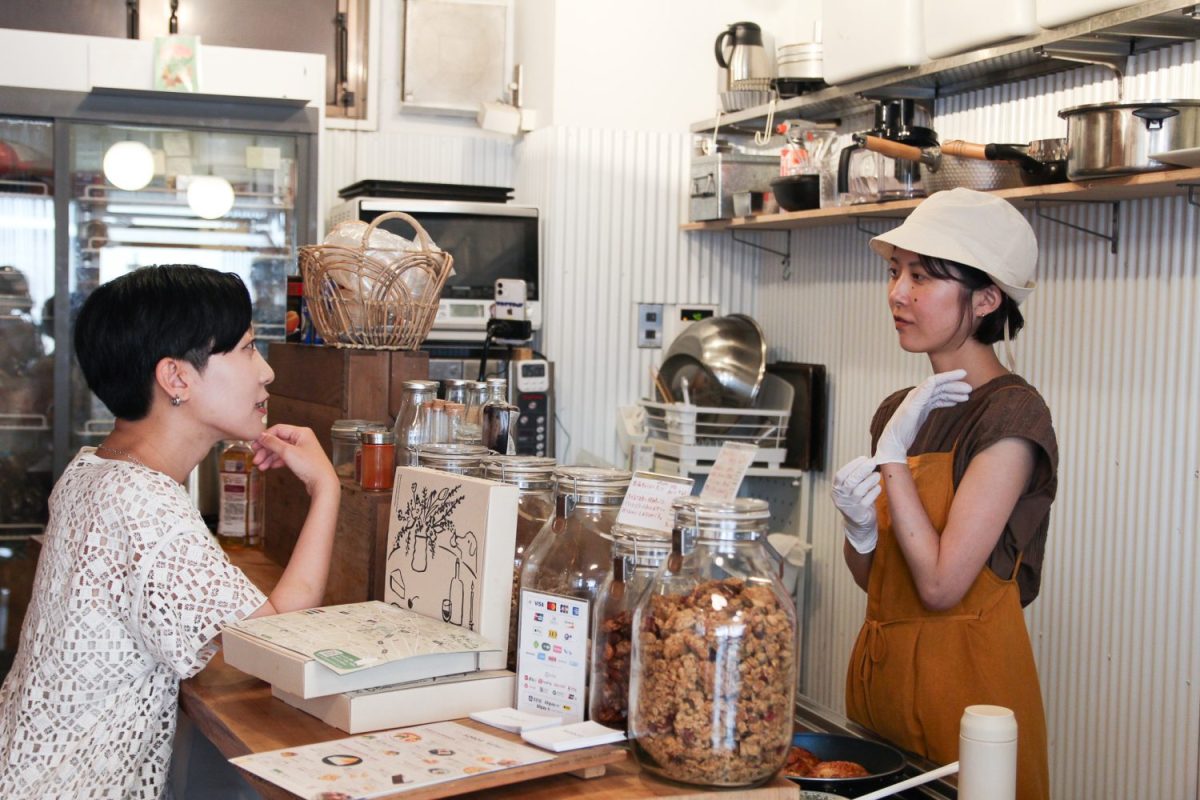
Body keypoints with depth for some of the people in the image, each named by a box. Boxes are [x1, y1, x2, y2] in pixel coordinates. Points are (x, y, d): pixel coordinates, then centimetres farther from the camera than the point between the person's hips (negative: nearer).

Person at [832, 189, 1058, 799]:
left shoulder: (1011, 413, -15)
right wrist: (859, 526, -9)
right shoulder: (901, 411, 8)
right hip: (880, 669, 8)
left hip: (964, 679, -7)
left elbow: (941, 584, -22)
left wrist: (892, 451, -16)